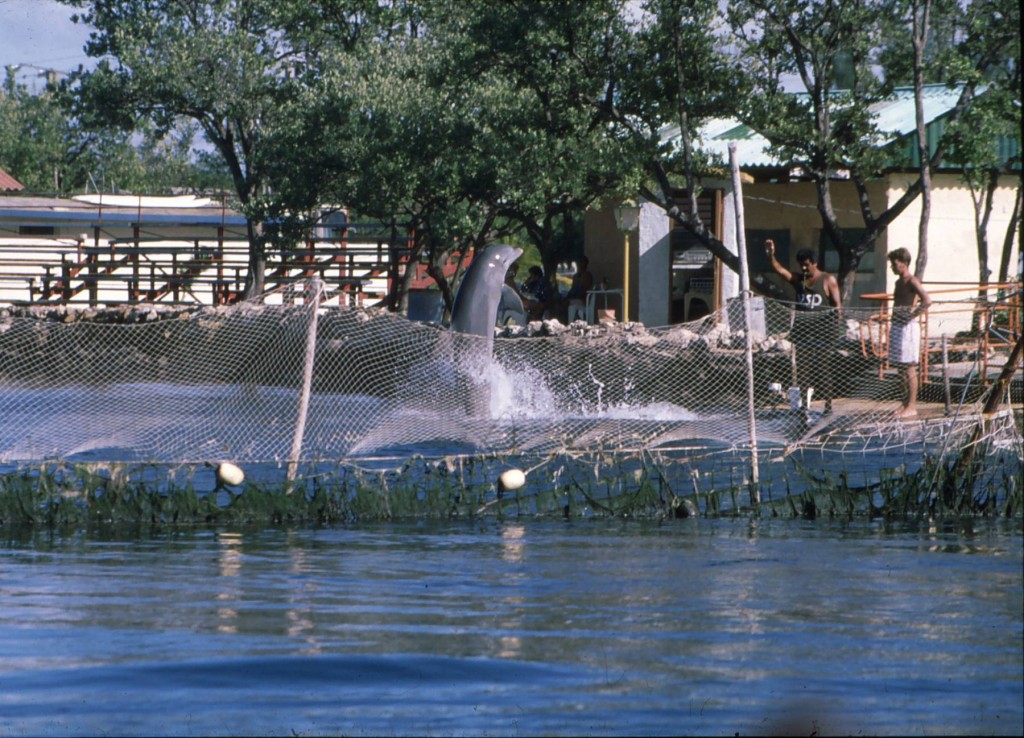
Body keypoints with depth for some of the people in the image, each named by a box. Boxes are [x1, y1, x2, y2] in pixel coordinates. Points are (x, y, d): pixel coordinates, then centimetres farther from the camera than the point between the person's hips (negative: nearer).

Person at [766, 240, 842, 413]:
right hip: (802, 332, 5)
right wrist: (771, 256, -20)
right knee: (802, 368, 2)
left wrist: (836, 328, -10)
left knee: (823, 368, -2)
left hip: (822, 333, -5)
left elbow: (837, 306, -2)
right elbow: (779, 270, -1)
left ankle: (828, 404, 4)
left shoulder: (828, 280, 0)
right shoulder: (798, 280, 12)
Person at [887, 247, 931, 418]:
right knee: (900, 367, 11)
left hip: (908, 326, -9)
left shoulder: (911, 281, -12)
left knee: (909, 367, -7)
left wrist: (912, 314, -21)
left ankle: (912, 406, -5)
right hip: (897, 326, 9)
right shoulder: (899, 282, 15)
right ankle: (905, 403, 17)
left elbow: (927, 300, -24)